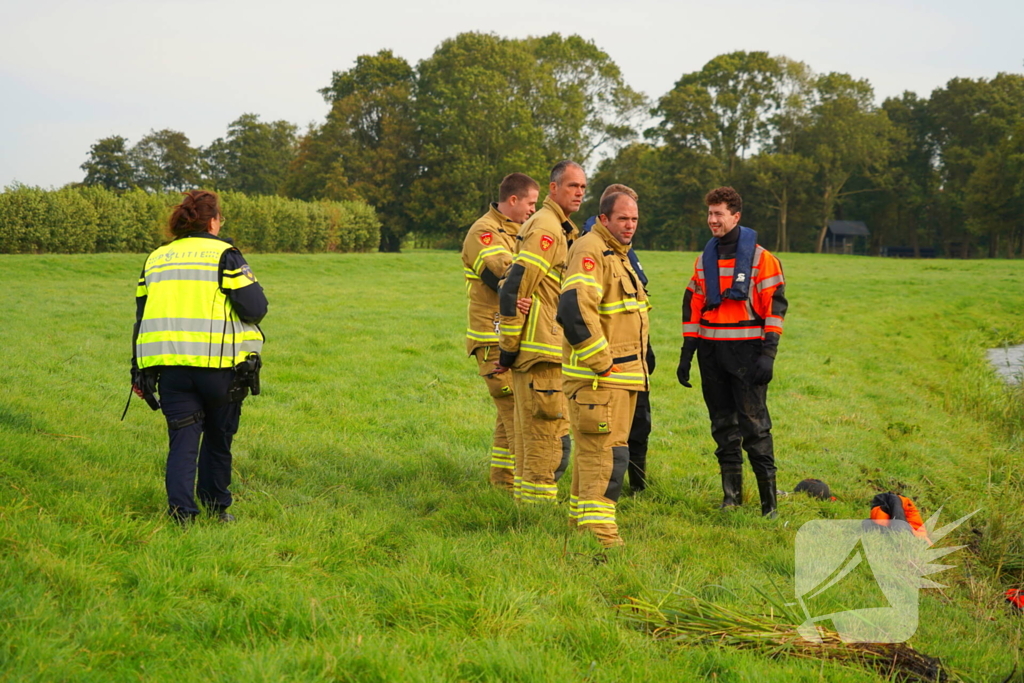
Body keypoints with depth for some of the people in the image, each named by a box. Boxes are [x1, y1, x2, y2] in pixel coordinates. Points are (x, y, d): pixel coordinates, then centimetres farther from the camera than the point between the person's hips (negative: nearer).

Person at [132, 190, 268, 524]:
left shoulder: (156, 258, 15)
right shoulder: (223, 254, -2)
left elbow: (142, 317, 16)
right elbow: (254, 308, -9)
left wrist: (139, 372, 20)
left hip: (169, 366, 3)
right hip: (218, 364, -3)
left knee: (182, 440, 4)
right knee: (218, 438, 14)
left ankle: (181, 511, -8)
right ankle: (216, 507, 24)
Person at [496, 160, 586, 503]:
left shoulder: (560, 229, 18)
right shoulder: (546, 228, -14)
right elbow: (514, 288, -21)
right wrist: (508, 347, -17)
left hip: (541, 349, 10)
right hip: (540, 349, -10)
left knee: (533, 432, 17)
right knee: (549, 433, -7)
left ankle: (526, 496, 25)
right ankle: (537, 502, -2)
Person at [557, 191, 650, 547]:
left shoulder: (619, 254, 19)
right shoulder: (590, 251, -15)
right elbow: (575, 308, -28)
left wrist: (638, 362, 22)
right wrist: (601, 363, -23)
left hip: (622, 374, 10)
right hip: (598, 377, -10)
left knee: (593, 451, 17)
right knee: (606, 454, -13)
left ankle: (579, 520, 27)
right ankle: (599, 533, -13)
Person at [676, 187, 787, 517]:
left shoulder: (760, 258, -4)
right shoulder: (704, 259, 13)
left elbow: (775, 306, -7)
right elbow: (692, 307, 17)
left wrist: (768, 354, -14)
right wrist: (686, 353, 12)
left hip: (746, 351, -5)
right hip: (711, 353, 5)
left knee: (754, 426, -8)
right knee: (723, 426, 9)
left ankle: (769, 499, -3)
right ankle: (731, 495, 17)